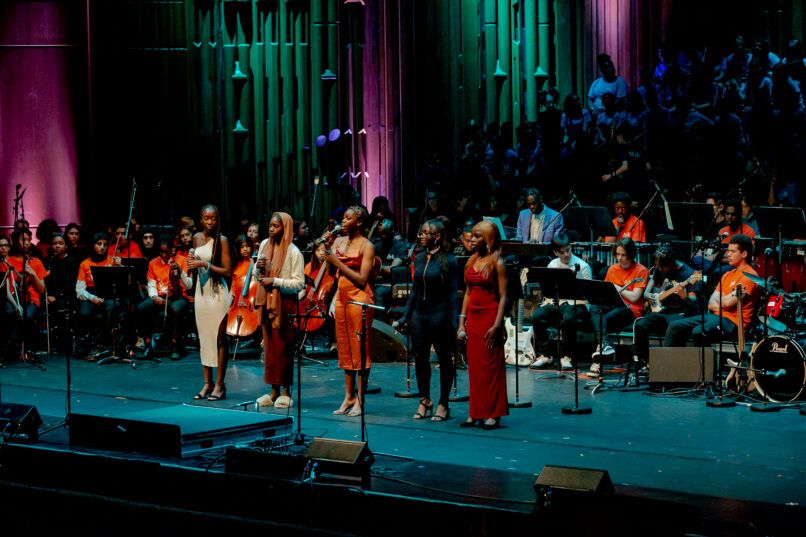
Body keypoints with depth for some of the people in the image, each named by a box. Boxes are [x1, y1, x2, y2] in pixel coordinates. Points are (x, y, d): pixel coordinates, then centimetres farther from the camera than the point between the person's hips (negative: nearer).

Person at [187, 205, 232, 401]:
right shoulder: (197, 238, 9)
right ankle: (207, 383, 13)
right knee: (203, 338, 7)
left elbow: (227, 271, -11)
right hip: (201, 291, 6)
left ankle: (219, 385, 1)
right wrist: (192, 264, 5)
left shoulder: (221, 240, -8)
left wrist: (205, 264, -16)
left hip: (217, 293, -6)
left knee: (219, 339, -3)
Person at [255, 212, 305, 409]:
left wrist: (275, 281, -20)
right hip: (266, 301, 6)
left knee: (283, 347, -2)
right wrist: (259, 269, -1)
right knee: (269, 346, 7)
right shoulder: (264, 245, 8)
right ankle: (274, 390, 14)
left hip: (285, 303, -6)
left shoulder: (293, 252, -10)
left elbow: (299, 284, -13)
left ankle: (286, 392, 5)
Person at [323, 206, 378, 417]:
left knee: (360, 349, -4)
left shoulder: (367, 246, -6)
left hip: (359, 299, -6)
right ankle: (348, 396, 13)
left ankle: (360, 400, -2)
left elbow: (362, 279, -13)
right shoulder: (339, 241, 11)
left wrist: (338, 262, -14)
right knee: (345, 347, 8)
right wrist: (327, 246, -5)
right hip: (342, 297, 7)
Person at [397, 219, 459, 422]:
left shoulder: (448, 261, -8)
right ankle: (424, 401, 20)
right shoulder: (419, 259, 9)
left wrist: (454, 321, -14)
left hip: (439, 314, -6)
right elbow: (415, 290, 14)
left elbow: (453, 293, -9)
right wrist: (405, 316, 12)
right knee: (420, 357, 8)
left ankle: (443, 404, 12)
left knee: (444, 358, 4)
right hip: (419, 313, 6)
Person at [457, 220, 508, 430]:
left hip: (489, 316, -6)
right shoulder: (472, 261, 12)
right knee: (474, 365, 7)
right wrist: (461, 322, 10)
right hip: (472, 317, 6)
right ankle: (476, 412, 12)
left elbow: (503, 296, -10)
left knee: (491, 365, -3)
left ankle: (493, 414, 0)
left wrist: (497, 325, -17)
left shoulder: (497, 263, -7)